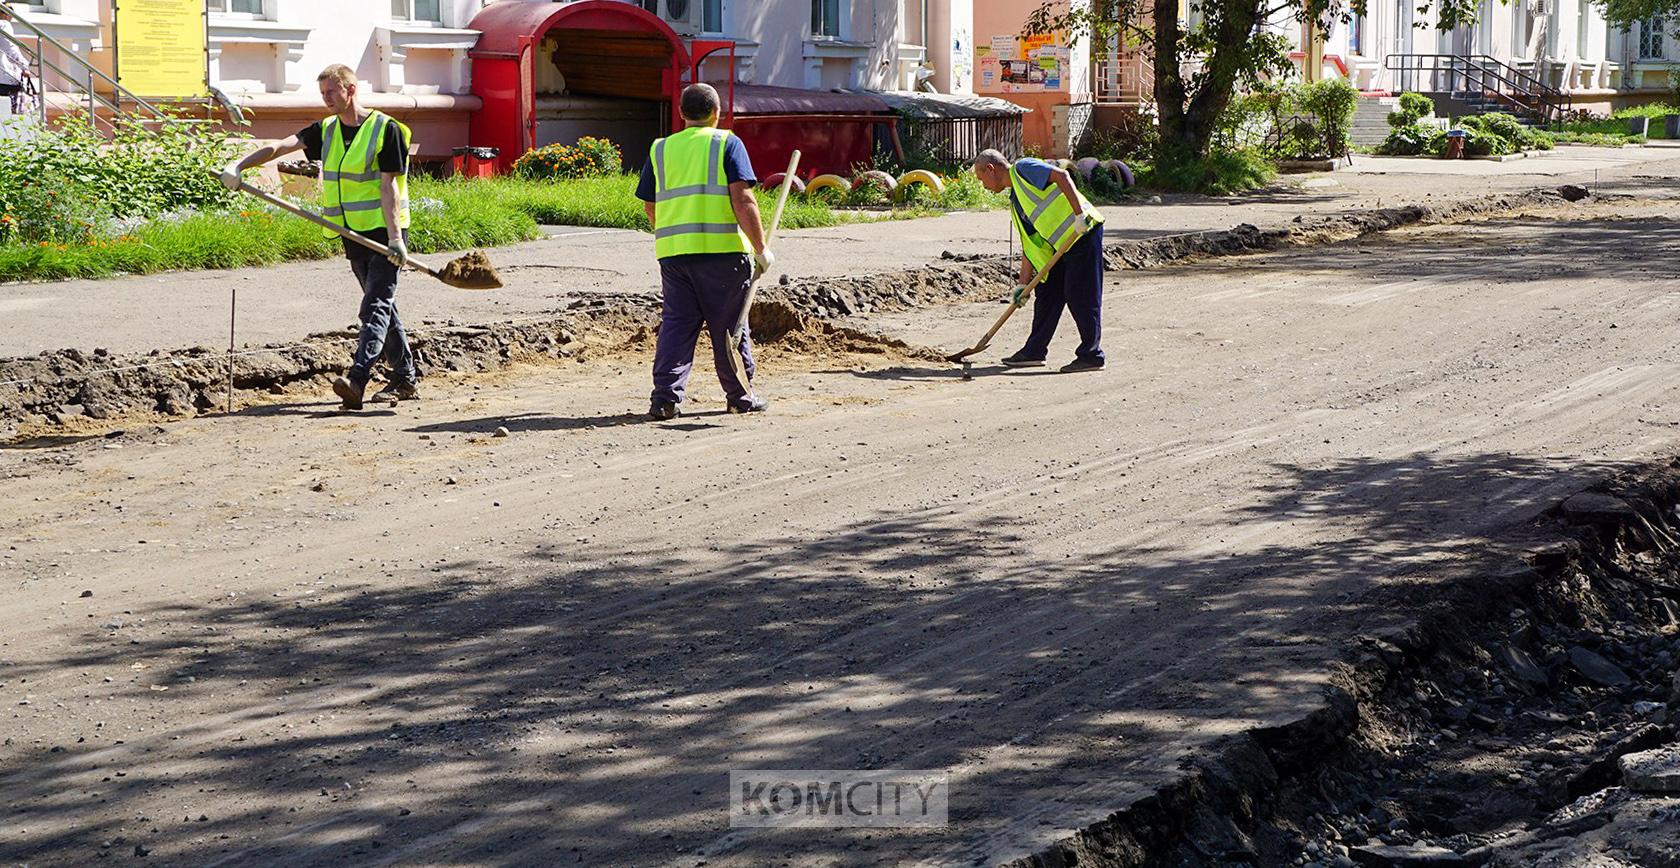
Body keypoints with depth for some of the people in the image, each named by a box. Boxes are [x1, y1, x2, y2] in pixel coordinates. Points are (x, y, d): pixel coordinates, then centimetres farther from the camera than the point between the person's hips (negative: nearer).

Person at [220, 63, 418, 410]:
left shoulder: (385, 129, -9)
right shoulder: (326, 131, 9)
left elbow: (388, 186, -14)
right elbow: (279, 147, -1)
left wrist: (394, 237, -20)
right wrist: (239, 165, -16)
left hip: (385, 231, -7)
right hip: (354, 234, 7)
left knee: (375, 307, -15)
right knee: (381, 306, 12)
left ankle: (356, 380, -28)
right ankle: (405, 379, 19)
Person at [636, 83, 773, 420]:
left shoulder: (661, 149, 12)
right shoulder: (727, 143, 0)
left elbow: (650, 207, 15)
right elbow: (742, 199, -9)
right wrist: (760, 248, -6)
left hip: (672, 252, 3)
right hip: (723, 249, -3)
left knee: (676, 323, 6)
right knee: (729, 325, 7)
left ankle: (665, 396, -4)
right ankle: (740, 397, 17)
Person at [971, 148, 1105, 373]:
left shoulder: (1023, 168, -5)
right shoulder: (1015, 202, 21)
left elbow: (1062, 175, -18)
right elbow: (1029, 243, 20)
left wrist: (1080, 213, -26)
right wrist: (1023, 284, 16)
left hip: (1083, 233, -10)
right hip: (1061, 245, 10)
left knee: (1080, 297, -7)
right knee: (1046, 293, 12)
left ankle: (1092, 355, -1)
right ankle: (1035, 351, 20)